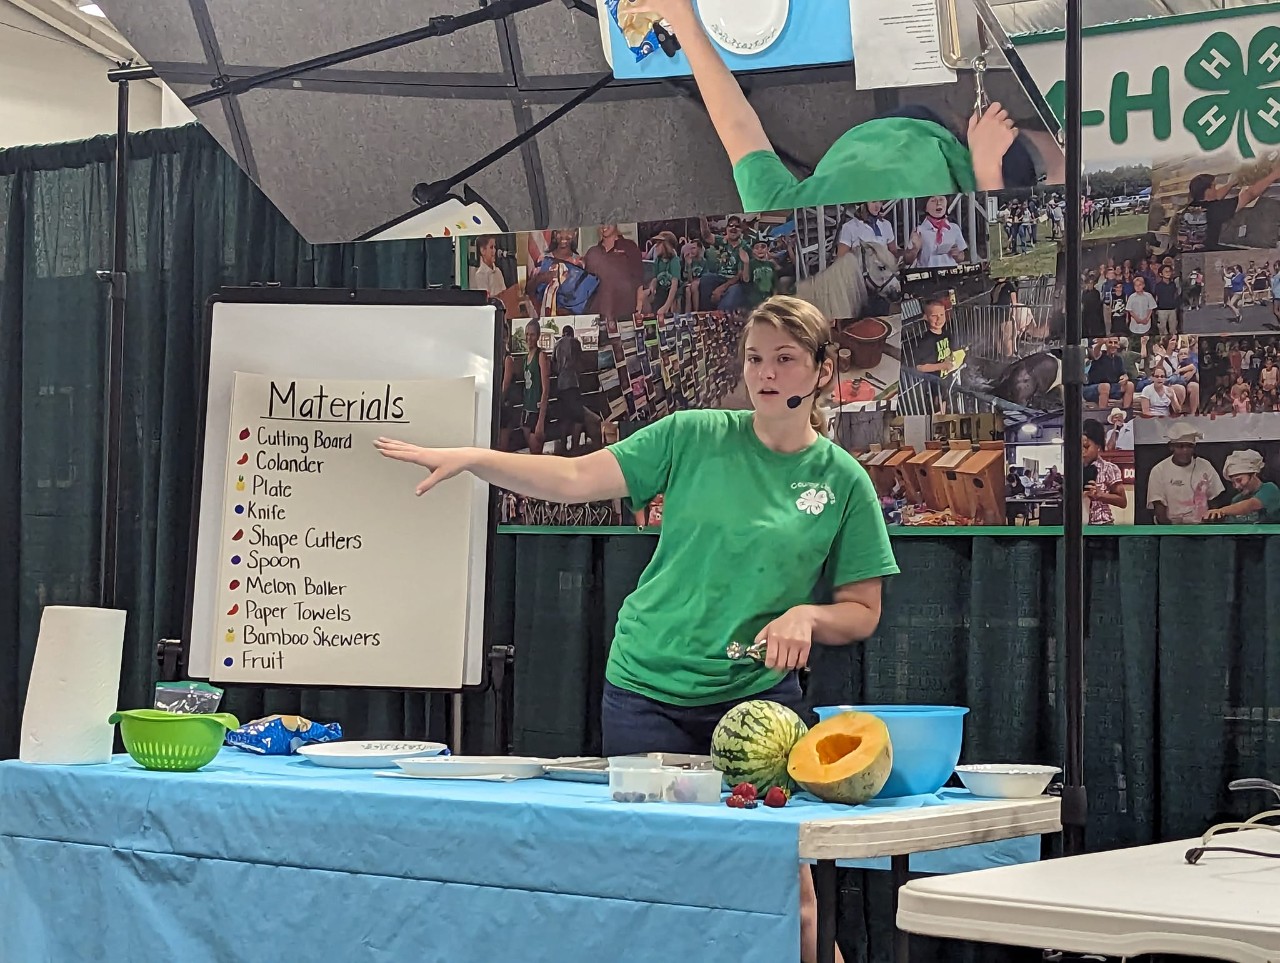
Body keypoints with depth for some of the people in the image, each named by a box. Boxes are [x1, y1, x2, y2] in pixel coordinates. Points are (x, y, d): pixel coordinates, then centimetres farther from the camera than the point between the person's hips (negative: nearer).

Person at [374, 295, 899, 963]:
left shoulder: (843, 479, 2)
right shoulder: (695, 438, 2)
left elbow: (861, 612, 7)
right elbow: (575, 478, -3)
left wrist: (806, 615, -14)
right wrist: (471, 458, -14)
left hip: (759, 693, 0)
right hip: (646, 690, 0)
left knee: (791, 889, -6)